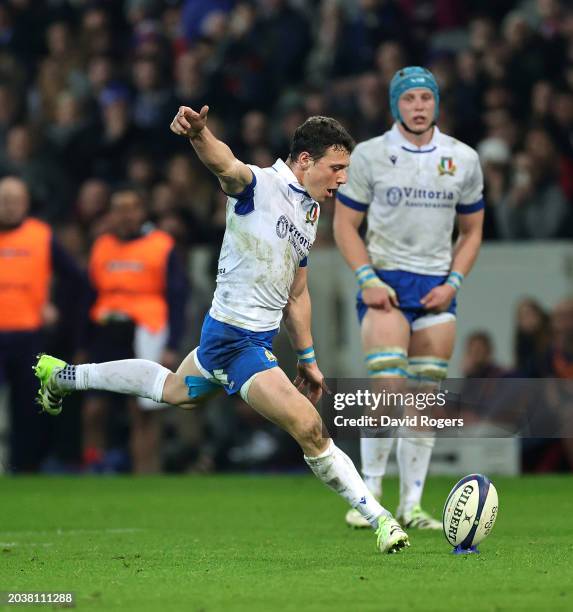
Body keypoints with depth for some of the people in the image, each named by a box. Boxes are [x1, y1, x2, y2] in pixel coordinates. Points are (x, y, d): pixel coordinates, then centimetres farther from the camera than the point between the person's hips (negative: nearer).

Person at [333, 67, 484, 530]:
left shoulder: (463, 159, 7)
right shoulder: (369, 155, 0)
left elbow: (471, 230, 14)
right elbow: (345, 223, 3)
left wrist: (453, 283, -1)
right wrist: (367, 279, -10)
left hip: (437, 288, 3)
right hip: (384, 282, -3)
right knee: (386, 387, -17)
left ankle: (412, 505, 6)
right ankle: (370, 496, -8)